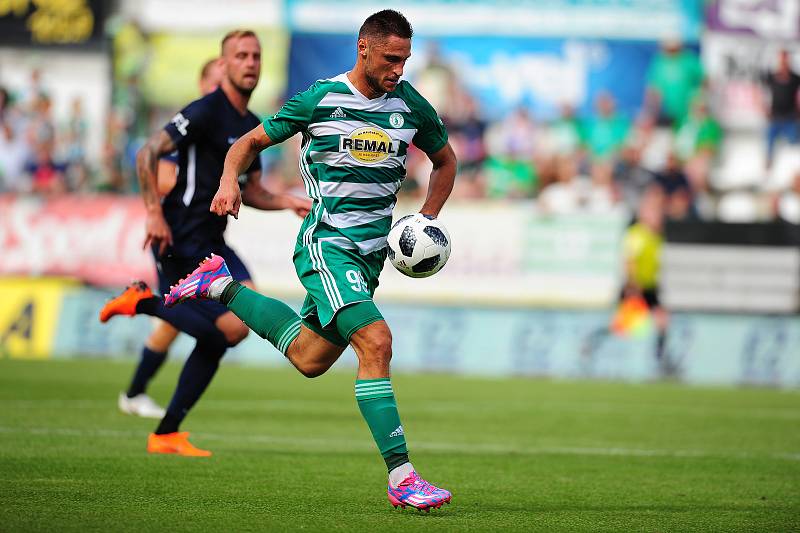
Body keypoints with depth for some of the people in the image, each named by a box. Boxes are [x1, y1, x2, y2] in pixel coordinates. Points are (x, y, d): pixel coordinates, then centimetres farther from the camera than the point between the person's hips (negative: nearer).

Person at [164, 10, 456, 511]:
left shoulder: (410, 104, 4)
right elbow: (251, 141, 4)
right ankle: (401, 476, -24)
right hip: (327, 242, -6)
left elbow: (446, 160, 20)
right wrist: (230, 181, -16)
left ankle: (222, 286, 32)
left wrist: (427, 220, 6)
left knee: (310, 358, 14)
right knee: (376, 341, -23)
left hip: (372, 251, 6)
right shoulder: (318, 100, -7)